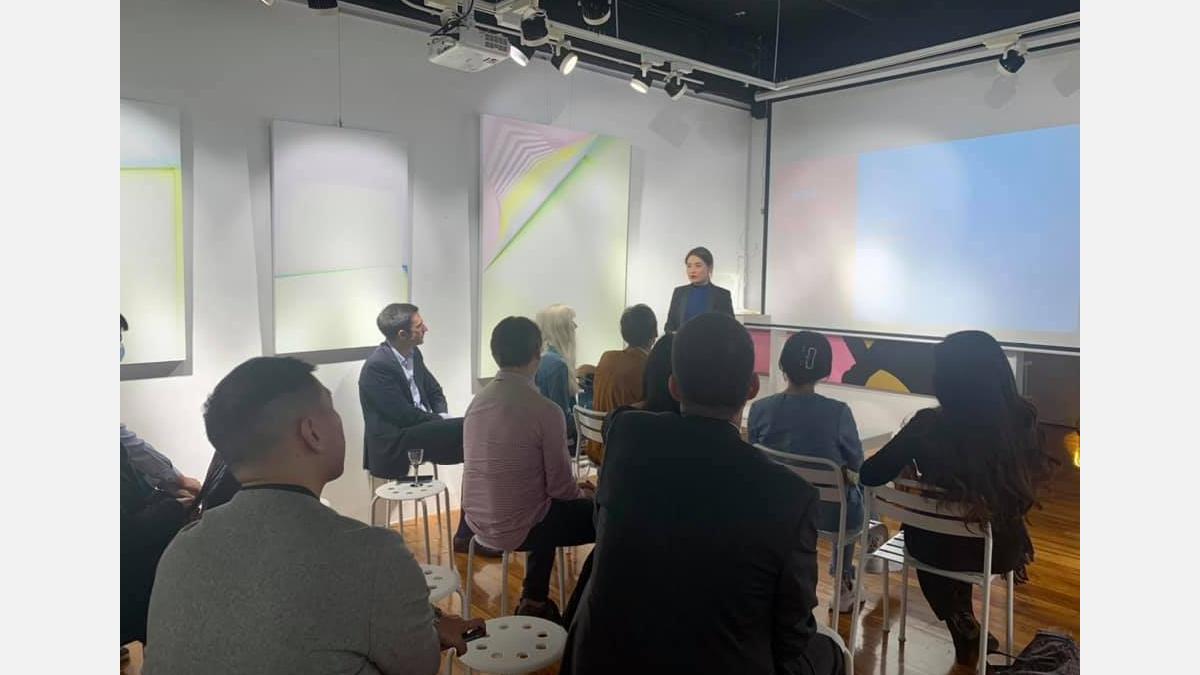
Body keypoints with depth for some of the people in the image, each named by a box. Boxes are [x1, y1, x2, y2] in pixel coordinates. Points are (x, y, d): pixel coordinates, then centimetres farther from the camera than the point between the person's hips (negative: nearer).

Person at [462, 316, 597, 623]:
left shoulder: (478, 401, 0)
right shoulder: (545, 410, -21)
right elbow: (560, 487, -16)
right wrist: (582, 493, 8)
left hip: (478, 521, 7)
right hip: (515, 528, -7)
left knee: (553, 507, 32)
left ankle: (534, 601, 37)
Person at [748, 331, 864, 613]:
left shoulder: (760, 409, -14)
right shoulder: (838, 412, -21)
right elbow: (857, 466, -6)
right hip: (828, 512, -2)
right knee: (855, 489, 32)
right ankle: (843, 584, 43)